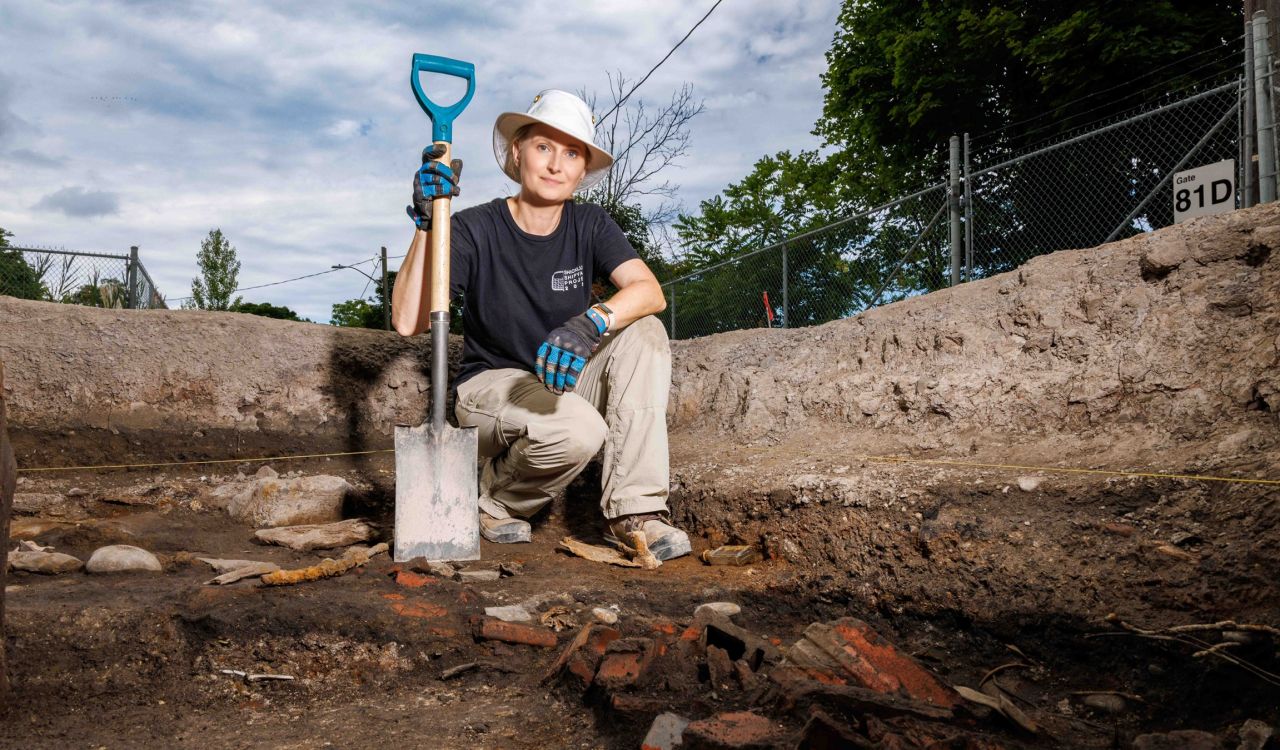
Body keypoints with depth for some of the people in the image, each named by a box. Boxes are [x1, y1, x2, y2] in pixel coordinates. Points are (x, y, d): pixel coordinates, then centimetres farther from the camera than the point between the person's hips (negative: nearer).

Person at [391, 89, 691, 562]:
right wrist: (427, 222, -33)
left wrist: (592, 322, -40)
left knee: (644, 333, -21)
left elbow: (649, 290, -19)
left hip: (565, 380, 5)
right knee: (579, 431, -35)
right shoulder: (476, 230, -13)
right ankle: (496, 500, 0)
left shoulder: (589, 226, -2)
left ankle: (632, 512, -21)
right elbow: (407, 322, -24)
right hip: (490, 385, -4)